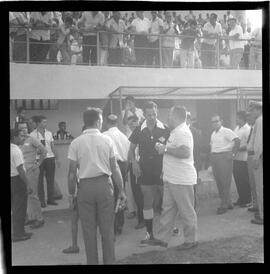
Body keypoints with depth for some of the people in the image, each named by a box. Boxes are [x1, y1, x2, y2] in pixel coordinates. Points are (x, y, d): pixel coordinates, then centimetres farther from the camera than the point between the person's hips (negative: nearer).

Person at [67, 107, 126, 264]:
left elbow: (72, 172, -4)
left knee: (89, 229, 11)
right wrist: (121, 190, 6)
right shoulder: (107, 140, -2)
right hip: (104, 184, 0)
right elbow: (115, 168, -1)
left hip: (85, 186, 0)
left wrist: (71, 192, 8)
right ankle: (109, 261, 21)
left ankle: (92, 262, 22)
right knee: (107, 228, 11)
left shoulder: (76, 143, -3)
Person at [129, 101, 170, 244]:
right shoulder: (139, 130, 2)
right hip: (145, 170, 2)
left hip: (162, 169, -1)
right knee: (147, 201, 8)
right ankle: (149, 233, 20)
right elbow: (131, 149, 9)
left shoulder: (165, 130, -3)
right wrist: (134, 162, -5)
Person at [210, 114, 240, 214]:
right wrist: (212, 155, 12)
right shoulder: (213, 133, 14)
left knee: (225, 182, -4)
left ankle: (224, 205, 3)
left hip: (224, 157, -8)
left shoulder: (226, 131, -9)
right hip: (214, 157, 8)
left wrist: (232, 153, -16)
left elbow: (237, 141, -18)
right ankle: (228, 202, 23)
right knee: (218, 181, 10)